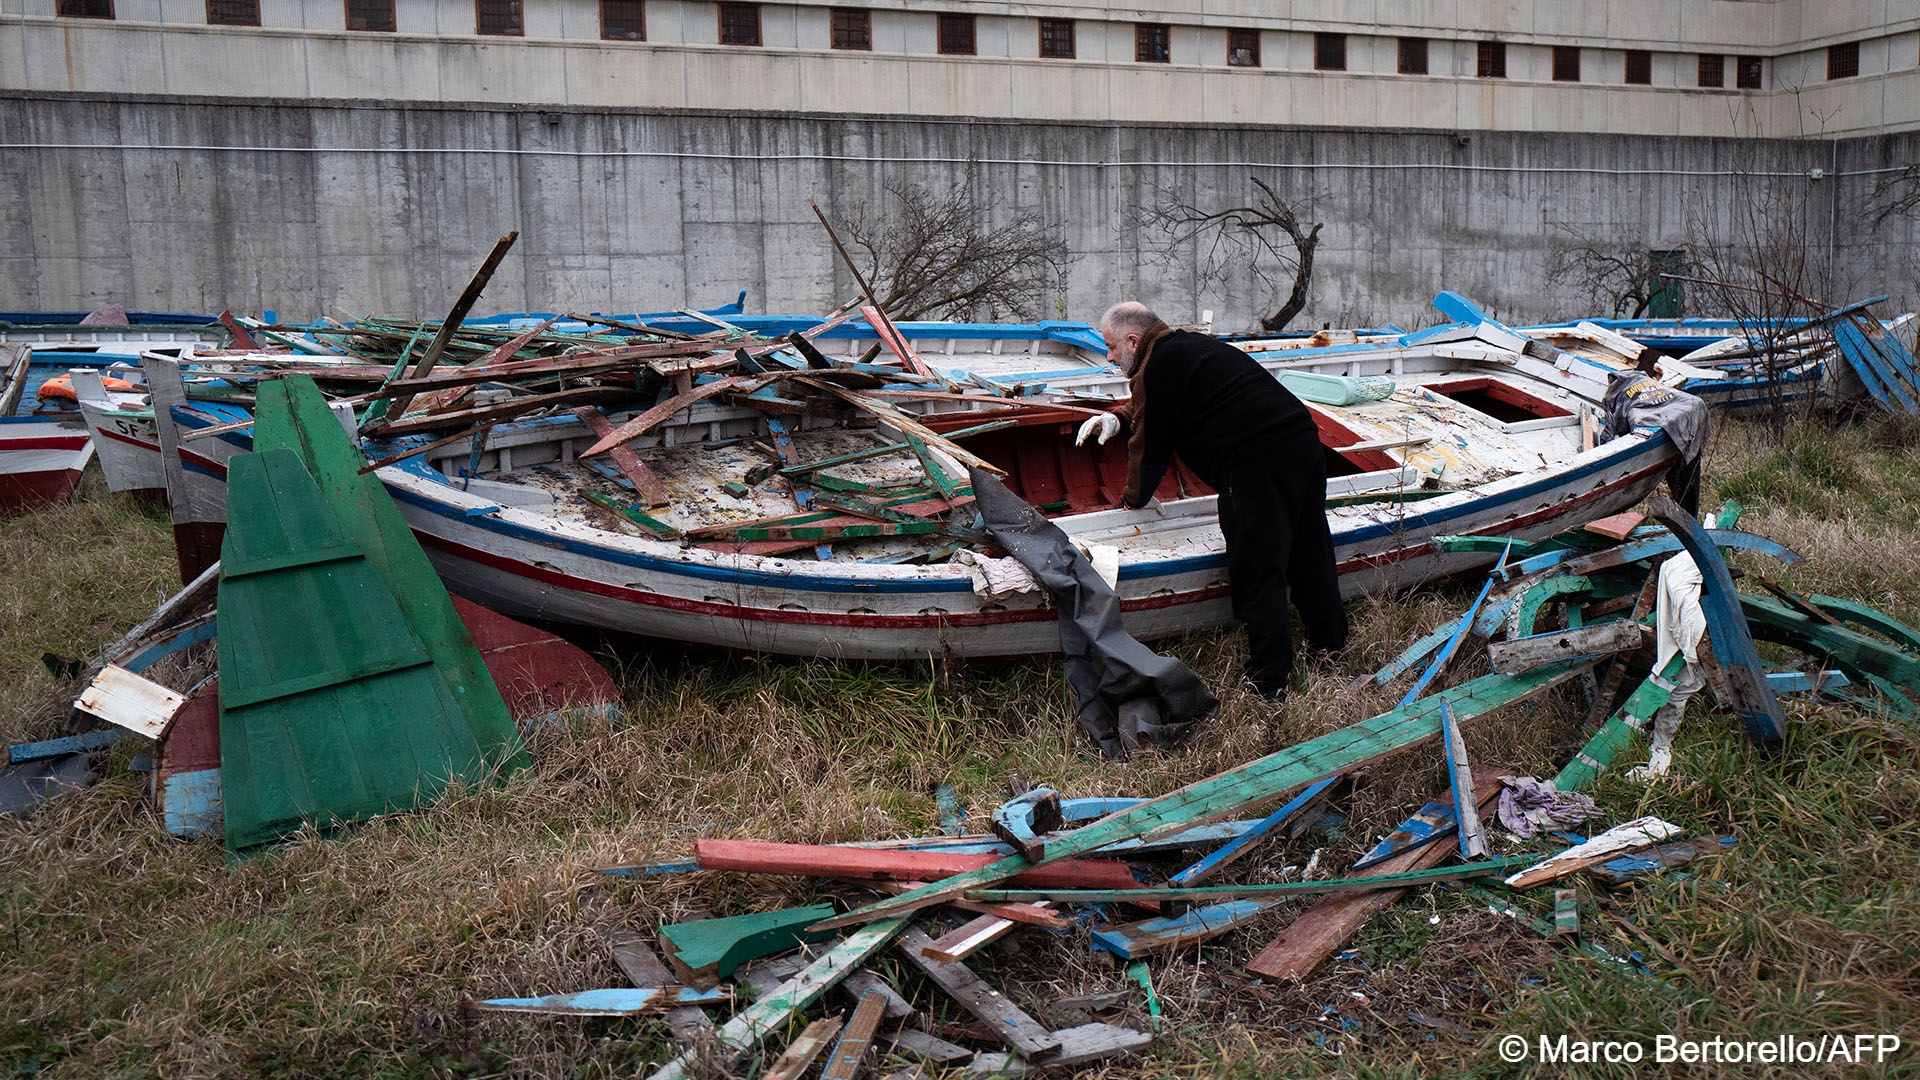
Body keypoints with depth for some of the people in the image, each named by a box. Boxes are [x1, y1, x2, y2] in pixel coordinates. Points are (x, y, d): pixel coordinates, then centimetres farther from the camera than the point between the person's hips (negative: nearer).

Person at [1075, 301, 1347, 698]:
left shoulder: (1157, 367, -4)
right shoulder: (1191, 345, 25)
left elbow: (1150, 446, 3)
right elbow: (1161, 412, 41)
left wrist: (1133, 499, 18)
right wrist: (1117, 419, 31)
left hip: (1256, 463, -10)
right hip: (1304, 441, 10)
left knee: (1256, 569, -4)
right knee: (1309, 550, 20)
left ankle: (1268, 682, -1)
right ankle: (1330, 642, 34)